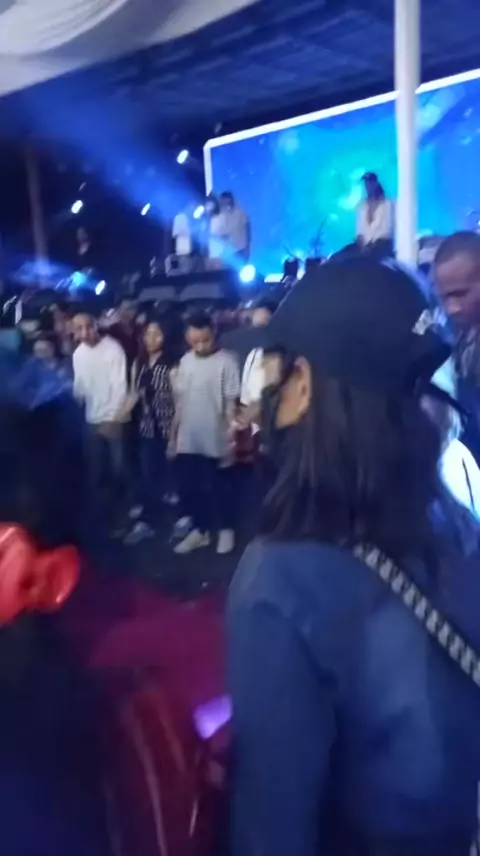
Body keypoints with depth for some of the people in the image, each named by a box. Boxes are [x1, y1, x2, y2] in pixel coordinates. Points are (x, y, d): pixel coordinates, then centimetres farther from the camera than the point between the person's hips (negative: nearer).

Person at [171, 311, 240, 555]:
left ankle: (225, 530, 27)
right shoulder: (185, 361, 6)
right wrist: (173, 435, 12)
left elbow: (231, 404, -10)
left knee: (216, 488, 6)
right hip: (187, 441, 5)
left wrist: (231, 440, -11)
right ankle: (200, 530, 30)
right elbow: (180, 402, 11)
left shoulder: (226, 362, -11)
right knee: (189, 488, 12)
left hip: (214, 441, -5)